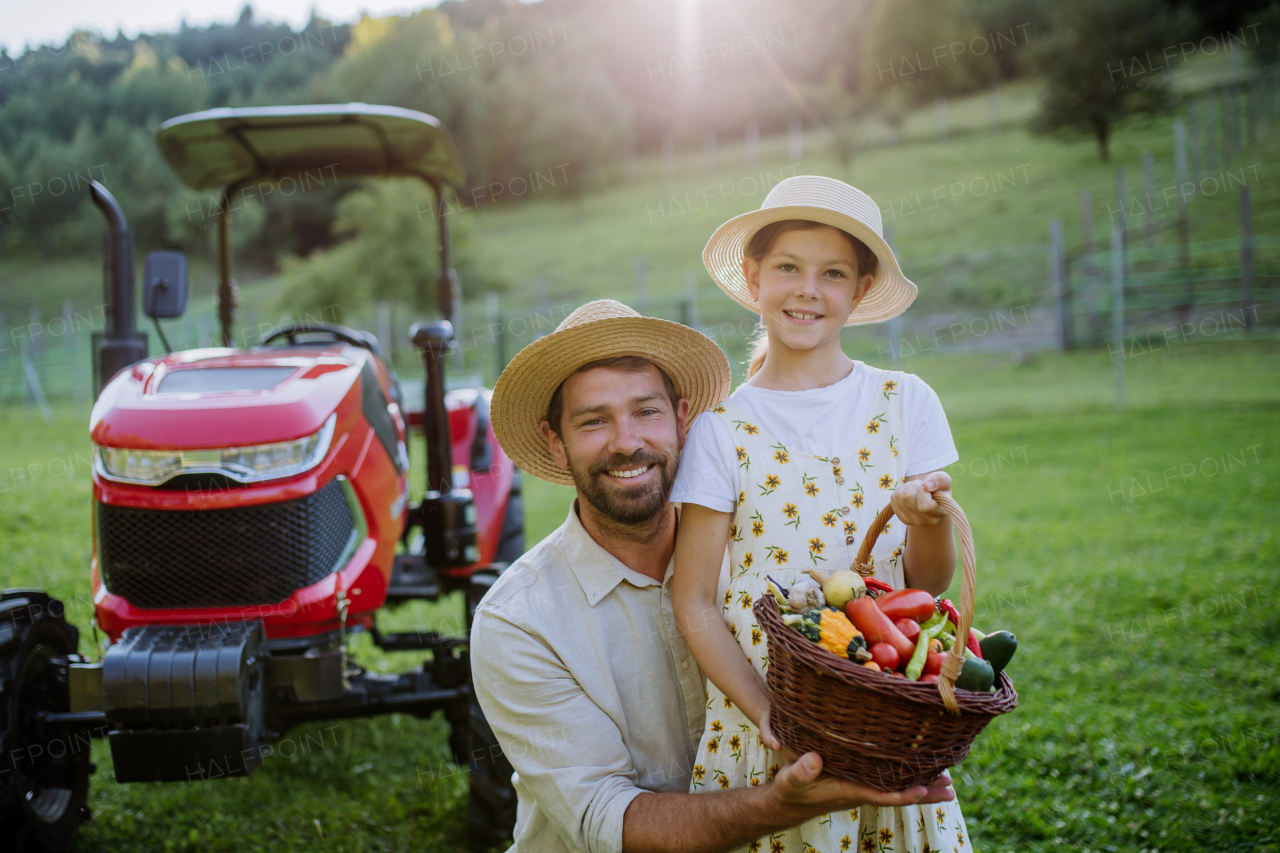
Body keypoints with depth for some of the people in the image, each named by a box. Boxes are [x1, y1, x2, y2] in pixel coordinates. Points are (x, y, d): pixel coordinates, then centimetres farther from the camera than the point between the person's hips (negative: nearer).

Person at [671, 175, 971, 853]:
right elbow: (695, 602, -3)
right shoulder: (722, 429, -3)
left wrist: (929, 519, -19)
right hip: (758, 706, -1)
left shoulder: (904, 403, 0)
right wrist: (769, 717, -15)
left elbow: (929, 587, 2)